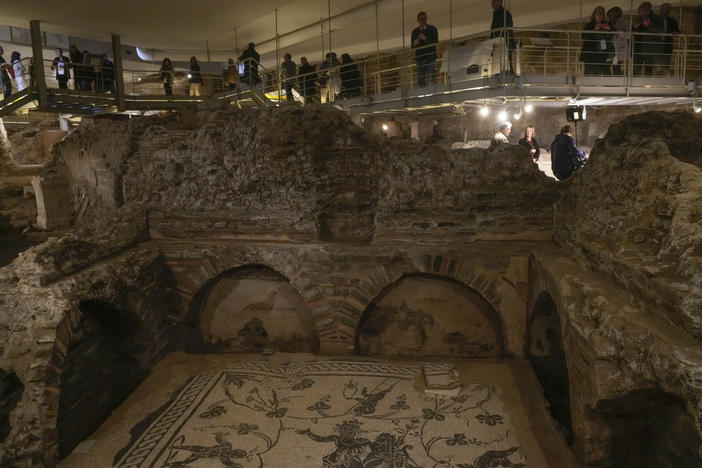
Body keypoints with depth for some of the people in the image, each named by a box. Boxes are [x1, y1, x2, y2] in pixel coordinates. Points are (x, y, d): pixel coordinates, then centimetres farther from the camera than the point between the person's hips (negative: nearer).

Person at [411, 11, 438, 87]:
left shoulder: (433, 29, 9)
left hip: (430, 57, -2)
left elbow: (435, 42, -4)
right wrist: (414, 44, -10)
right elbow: (412, 47, 13)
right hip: (420, 57, 2)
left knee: (430, 78, -14)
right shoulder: (415, 31, 15)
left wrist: (425, 38, -18)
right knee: (420, 80, -4)